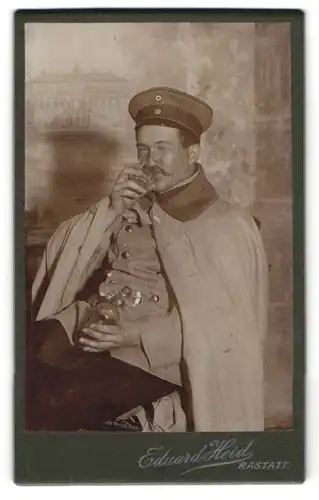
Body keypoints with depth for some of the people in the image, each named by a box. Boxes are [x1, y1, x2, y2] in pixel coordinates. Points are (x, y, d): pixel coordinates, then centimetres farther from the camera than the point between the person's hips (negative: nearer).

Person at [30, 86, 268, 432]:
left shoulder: (227, 225, -1)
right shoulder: (131, 204, 14)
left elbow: (221, 324, -6)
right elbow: (63, 254, 8)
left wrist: (136, 335, -16)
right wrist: (111, 209, -7)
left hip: (153, 362, -5)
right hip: (91, 334, 5)